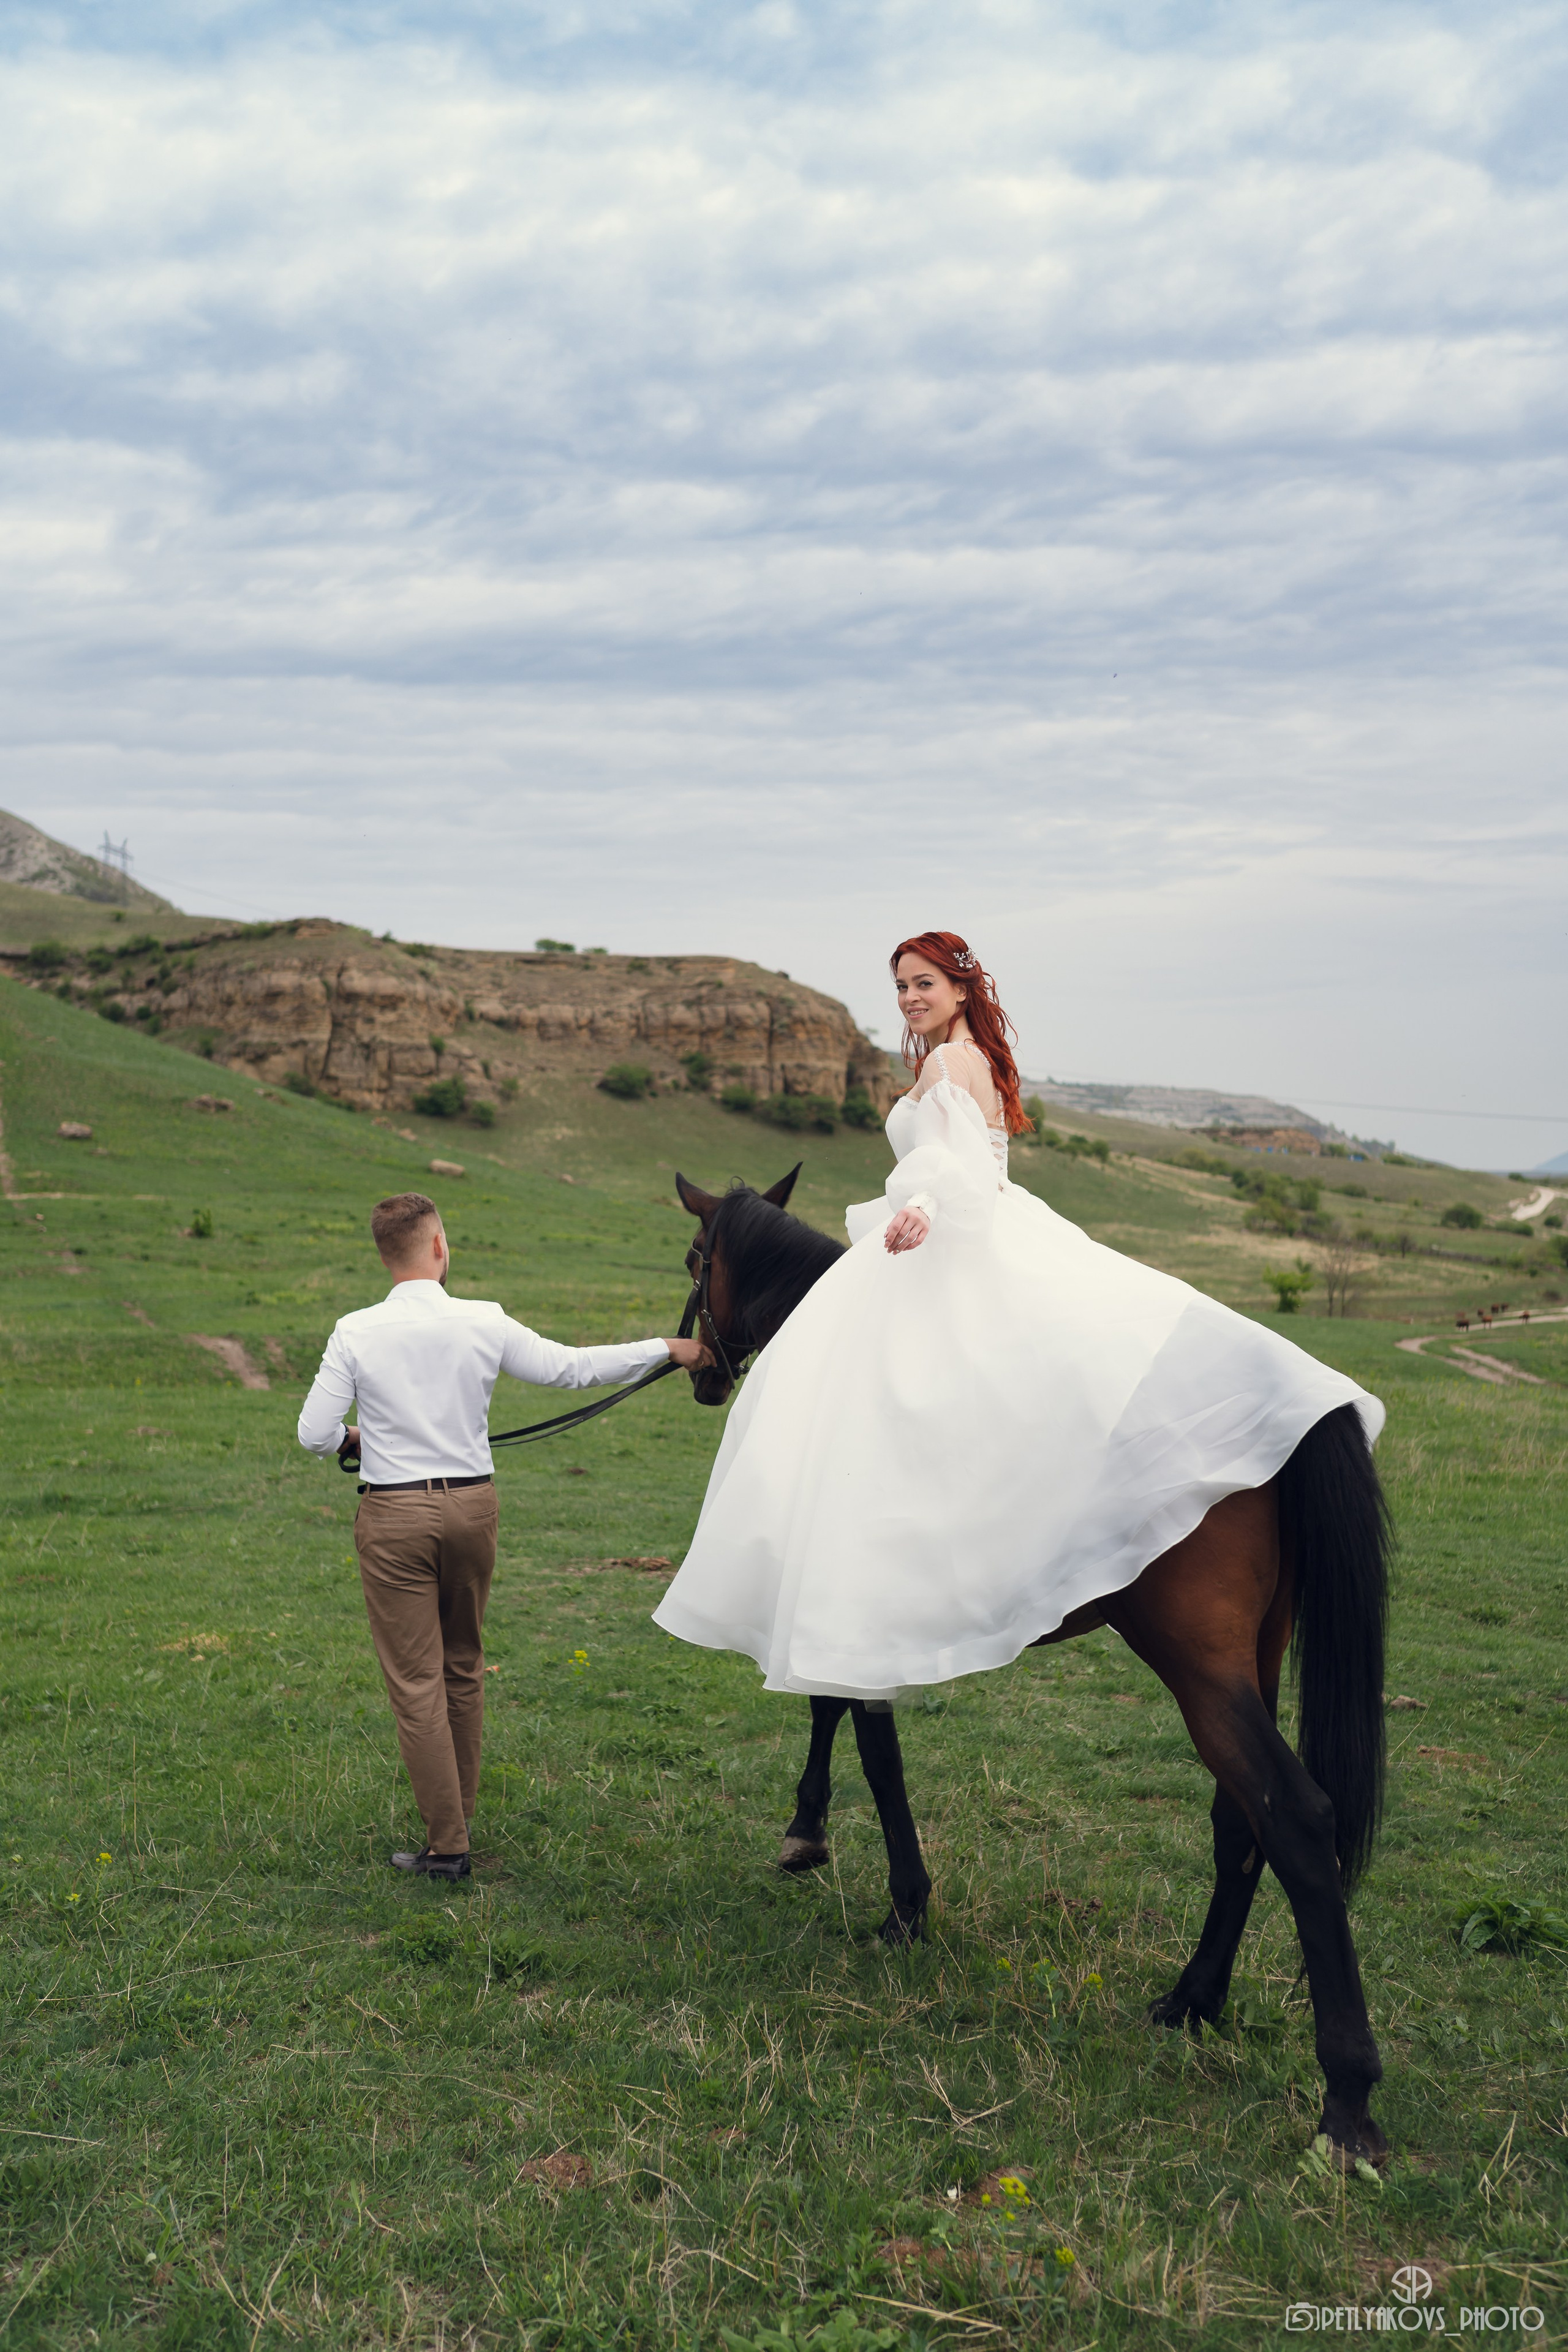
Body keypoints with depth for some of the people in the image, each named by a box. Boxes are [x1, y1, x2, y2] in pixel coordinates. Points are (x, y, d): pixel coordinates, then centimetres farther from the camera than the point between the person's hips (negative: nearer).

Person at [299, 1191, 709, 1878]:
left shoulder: (356, 1333, -9)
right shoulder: (485, 1323, -5)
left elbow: (315, 1435, -7)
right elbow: (571, 1367, 3)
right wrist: (665, 1349, 14)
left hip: (396, 1514, -3)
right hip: (472, 1504, 3)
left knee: (416, 1680, 3)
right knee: (463, 1667, 18)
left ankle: (447, 1845, 5)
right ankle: (457, 1817, 28)